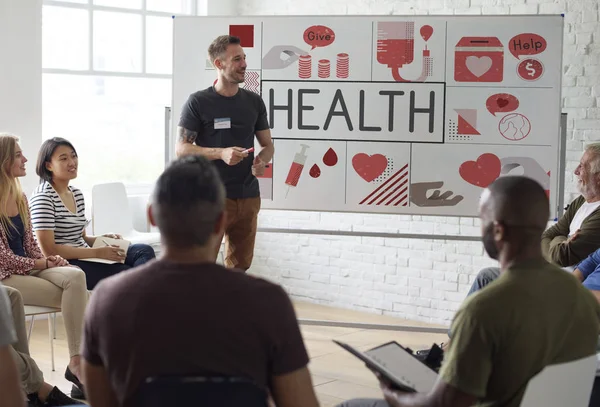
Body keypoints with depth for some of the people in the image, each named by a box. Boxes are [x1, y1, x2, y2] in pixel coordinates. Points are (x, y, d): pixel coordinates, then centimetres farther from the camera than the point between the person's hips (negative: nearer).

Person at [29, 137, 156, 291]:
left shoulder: (77, 194, 15)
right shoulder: (43, 197, -11)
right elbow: (49, 249, -17)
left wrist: (103, 239, 2)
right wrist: (97, 252, -17)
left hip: (84, 257, 9)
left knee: (144, 251, -10)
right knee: (127, 274, -26)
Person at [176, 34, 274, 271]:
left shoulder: (254, 102, 9)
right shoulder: (198, 102, -5)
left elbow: (268, 145, 15)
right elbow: (181, 149, -7)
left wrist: (262, 161, -9)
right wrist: (221, 153, -21)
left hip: (248, 197, 5)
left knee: (240, 265, 13)